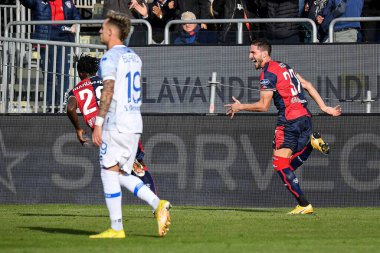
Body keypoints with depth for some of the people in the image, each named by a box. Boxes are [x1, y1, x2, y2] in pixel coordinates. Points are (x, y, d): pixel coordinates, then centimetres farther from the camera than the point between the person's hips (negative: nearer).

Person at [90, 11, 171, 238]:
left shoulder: (110, 58, -9)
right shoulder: (134, 57, 17)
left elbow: (108, 91, -19)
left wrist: (98, 123, -20)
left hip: (116, 124, -8)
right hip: (135, 123, 8)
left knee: (109, 173, -4)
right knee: (123, 175, 13)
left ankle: (116, 228, -7)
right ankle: (158, 204, -4)